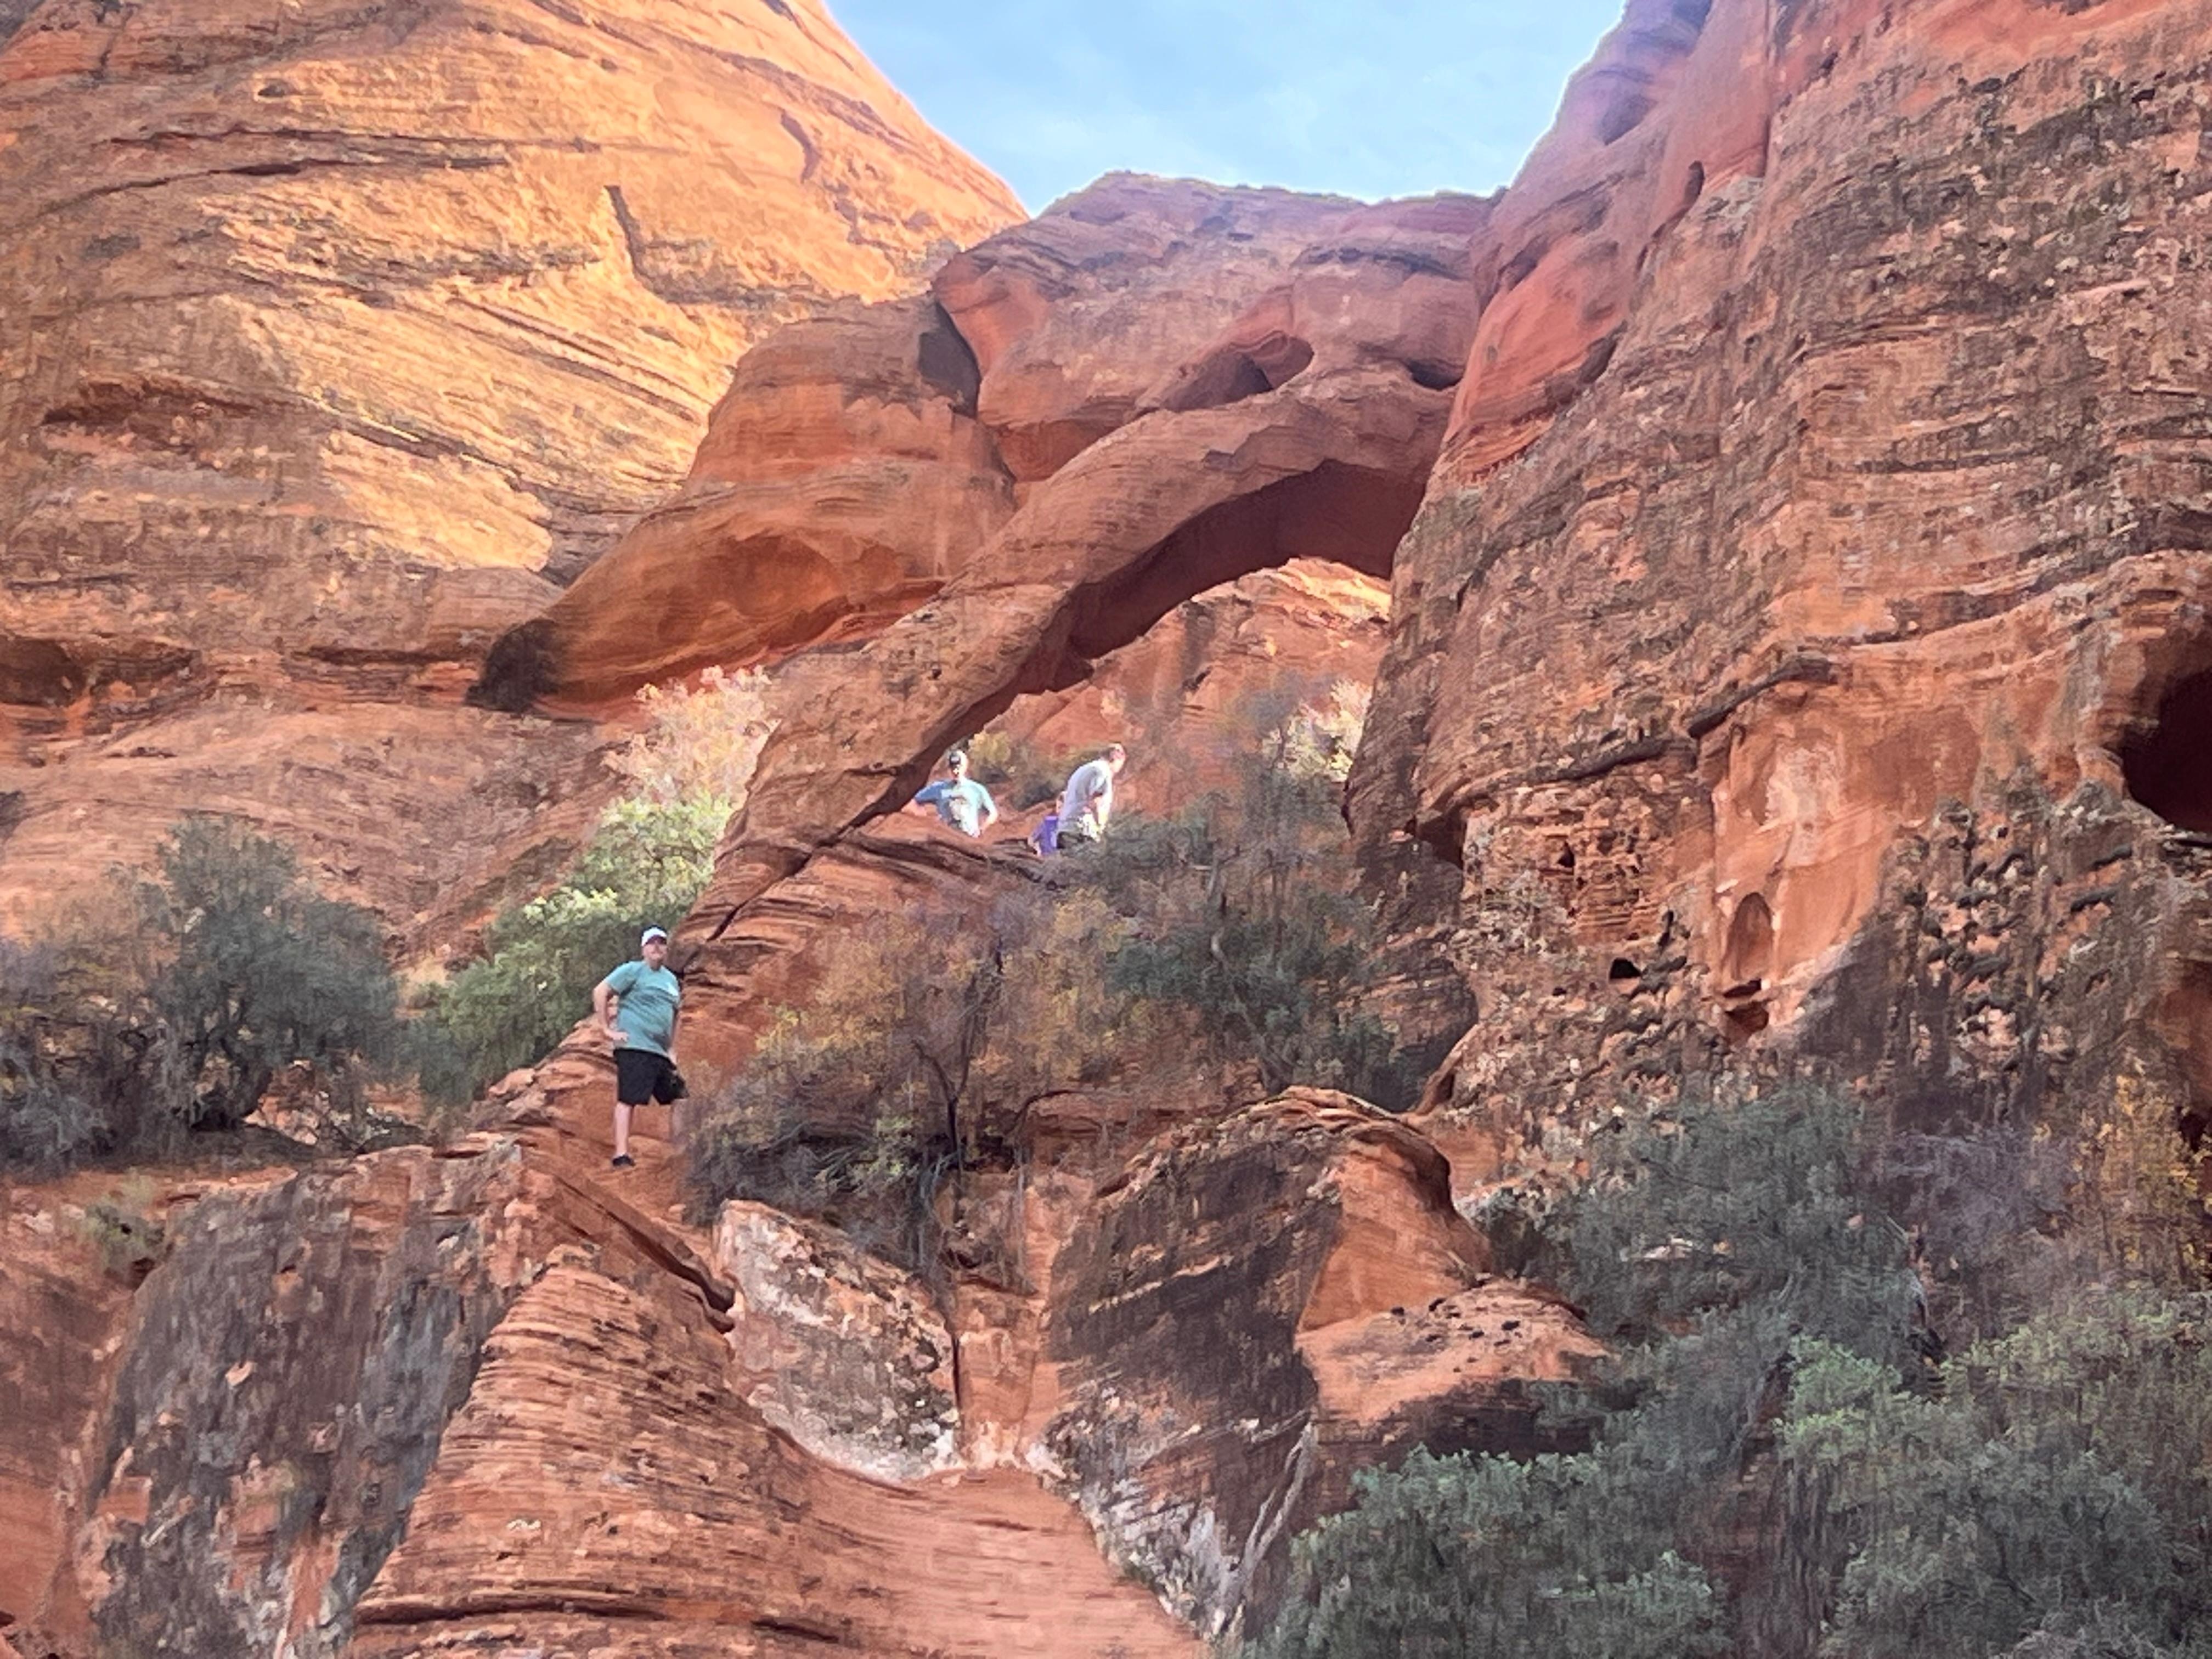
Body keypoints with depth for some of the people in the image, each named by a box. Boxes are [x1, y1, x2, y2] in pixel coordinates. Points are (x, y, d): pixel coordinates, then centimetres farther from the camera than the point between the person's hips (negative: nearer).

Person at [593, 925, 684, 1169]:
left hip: (661, 1051, 8)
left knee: (678, 1099, 12)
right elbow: (600, 992, -9)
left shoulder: (671, 980, 20)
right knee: (628, 1100, -11)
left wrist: (672, 1050, 22)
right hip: (634, 1047, -8)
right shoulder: (633, 971, -2)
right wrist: (608, 1029, -12)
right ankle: (621, 1155, -15)